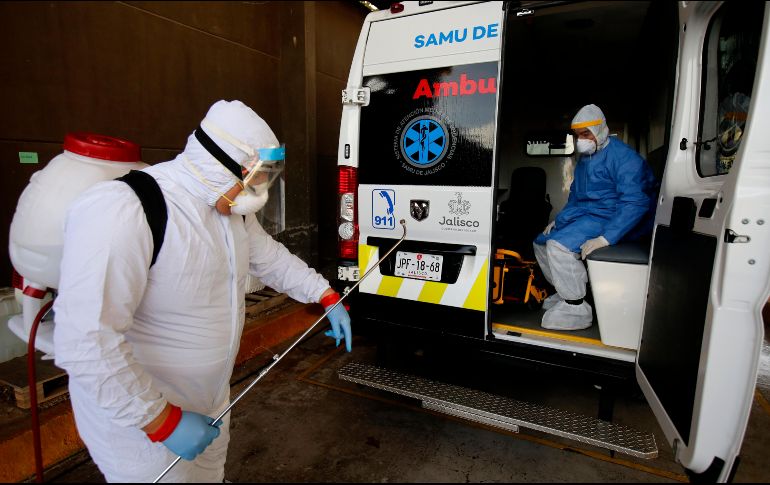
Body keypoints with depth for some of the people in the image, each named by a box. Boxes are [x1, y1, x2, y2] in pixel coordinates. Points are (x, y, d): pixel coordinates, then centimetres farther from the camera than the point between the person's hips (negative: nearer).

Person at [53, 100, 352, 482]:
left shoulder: (230, 208, -4)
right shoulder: (122, 211, -32)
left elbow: (271, 258, 9)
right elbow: (85, 341, -33)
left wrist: (328, 298, 9)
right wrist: (163, 421, -26)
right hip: (139, 420, -7)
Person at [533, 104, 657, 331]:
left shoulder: (622, 156, -15)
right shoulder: (585, 158, 15)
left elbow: (635, 203, -24)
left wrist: (606, 238, -32)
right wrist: (558, 220, 14)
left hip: (608, 218, -10)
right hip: (582, 215, 10)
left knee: (558, 245, -30)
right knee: (541, 242, 11)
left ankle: (577, 309, -20)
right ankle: (566, 292, 17)